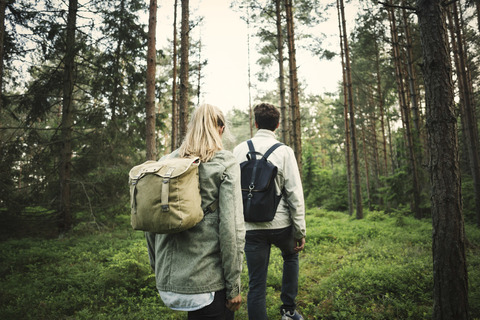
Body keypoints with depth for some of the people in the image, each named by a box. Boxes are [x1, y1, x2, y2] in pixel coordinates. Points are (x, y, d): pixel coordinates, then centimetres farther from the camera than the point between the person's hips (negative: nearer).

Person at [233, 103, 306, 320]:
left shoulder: (239, 150, 2)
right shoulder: (284, 151, -5)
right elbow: (294, 194, -8)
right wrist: (300, 231, 0)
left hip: (251, 226, 1)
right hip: (280, 224, -1)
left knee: (256, 284, 9)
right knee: (291, 256, 30)